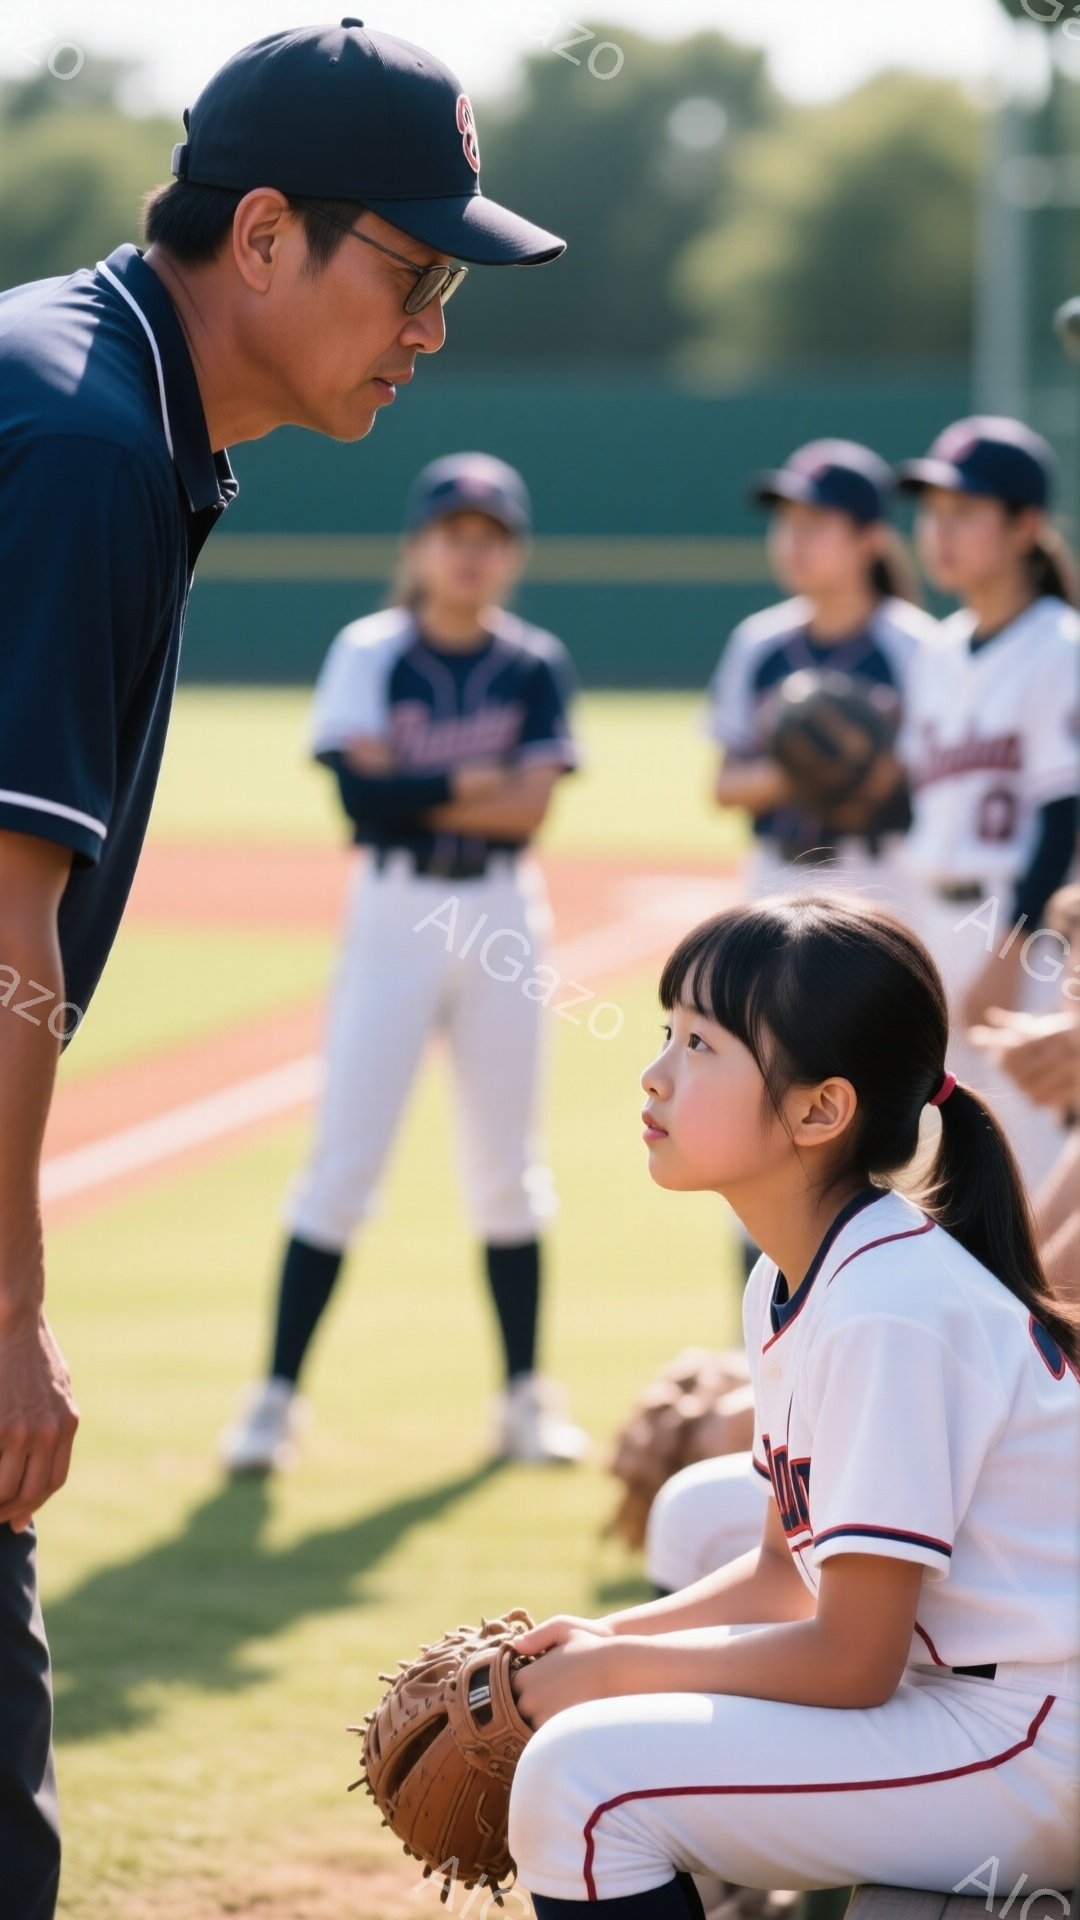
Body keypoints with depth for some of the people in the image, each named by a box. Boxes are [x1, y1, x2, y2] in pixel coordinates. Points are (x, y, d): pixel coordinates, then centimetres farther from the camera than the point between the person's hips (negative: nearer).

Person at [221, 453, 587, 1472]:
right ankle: (276, 1396, -3)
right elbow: (361, 790, -15)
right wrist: (468, 784, -11)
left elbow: (530, 806, -10)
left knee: (506, 1166, 8)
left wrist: (409, 792, -12)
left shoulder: (536, 665, 3)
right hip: (394, 915, -2)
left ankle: (525, 1396, 16)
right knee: (344, 1159, -5)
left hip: (503, 918, 2)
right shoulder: (370, 653, -2)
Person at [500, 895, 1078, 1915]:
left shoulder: (889, 1312, -22)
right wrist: (601, 1640, 5)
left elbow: (851, 1659, -20)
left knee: (583, 1778, -20)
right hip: (930, 1689, 10)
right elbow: (787, 1572, 18)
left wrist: (612, 1667, -10)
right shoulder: (787, 1284, 8)